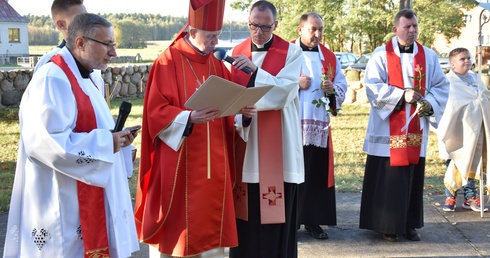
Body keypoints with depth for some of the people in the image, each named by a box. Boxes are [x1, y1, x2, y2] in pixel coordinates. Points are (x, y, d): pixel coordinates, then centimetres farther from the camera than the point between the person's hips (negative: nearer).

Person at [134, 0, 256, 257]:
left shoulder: (216, 65, 10)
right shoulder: (167, 63, -8)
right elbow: (156, 113, -14)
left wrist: (242, 113, -9)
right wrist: (190, 118, -29)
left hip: (213, 165, 6)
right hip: (176, 167, -5)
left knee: (212, 228, 11)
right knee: (173, 229, 3)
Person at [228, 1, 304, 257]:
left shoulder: (291, 52, -1)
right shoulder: (237, 52, 10)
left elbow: (285, 91, -14)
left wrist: (255, 70, -25)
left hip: (277, 144, -3)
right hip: (243, 141, 3)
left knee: (276, 208, 0)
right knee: (245, 208, 6)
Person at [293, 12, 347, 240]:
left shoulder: (329, 57, 12)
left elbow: (342, 85, 12)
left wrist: (332, 89, -9)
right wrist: (296, 84, -16)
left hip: (319, 124, 4)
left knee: (317, 174, 5)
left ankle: (313, 221, 14)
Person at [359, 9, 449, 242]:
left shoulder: (429, 56, 7)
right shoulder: (381, 55, -3)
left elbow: (441, 86, 8)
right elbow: (373, 87, -11)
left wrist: (429, 103, -12)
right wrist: (402, 95, -21)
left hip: (416, 128, 3)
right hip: (388, 129, -3)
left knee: (413, 177, 7)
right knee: (389, 177, -1)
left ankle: (409, 224, 17)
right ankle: (388, 225, 9)